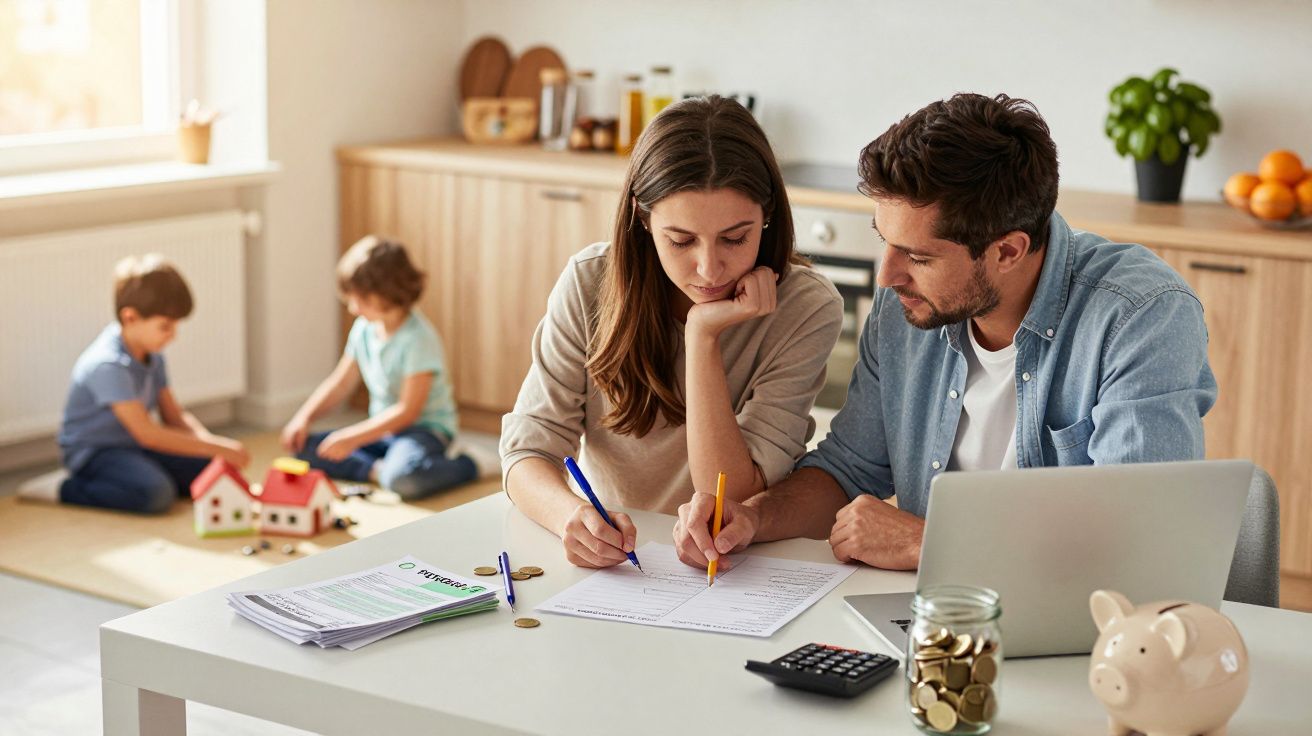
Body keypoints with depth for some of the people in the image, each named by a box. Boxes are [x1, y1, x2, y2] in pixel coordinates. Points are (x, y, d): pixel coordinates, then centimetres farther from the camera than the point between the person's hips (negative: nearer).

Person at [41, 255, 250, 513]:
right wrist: (218, 448, -28)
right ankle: (63, 491, -13)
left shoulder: (152, 356, 2)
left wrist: (210, 441, -15)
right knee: (156, 494, -33)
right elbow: (147, 433, -29)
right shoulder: (108, 366, -26)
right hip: (93, 451, -8)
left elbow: (174, 416, 7)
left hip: (134, 446, 8)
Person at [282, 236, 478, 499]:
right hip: (382, 429, 8)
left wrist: (352, 437, -24)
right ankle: (377, 470, -20)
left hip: (424, 428, -8)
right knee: (304, 445, -7)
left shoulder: (418, 339, -21)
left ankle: (463, 466, -13)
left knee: (402, 480, -40)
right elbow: (341, 383, 14)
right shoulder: (364, 329, 2)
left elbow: (407, 411, -21)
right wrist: (303, 417, 0)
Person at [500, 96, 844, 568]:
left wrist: (703, 336, -23)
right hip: (606, 565, 2)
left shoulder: (807, 308, -13)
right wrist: (572, 514, -31)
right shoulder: (590, 283, -7)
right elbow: (527, 450, -9)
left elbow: (732, 504, -16)